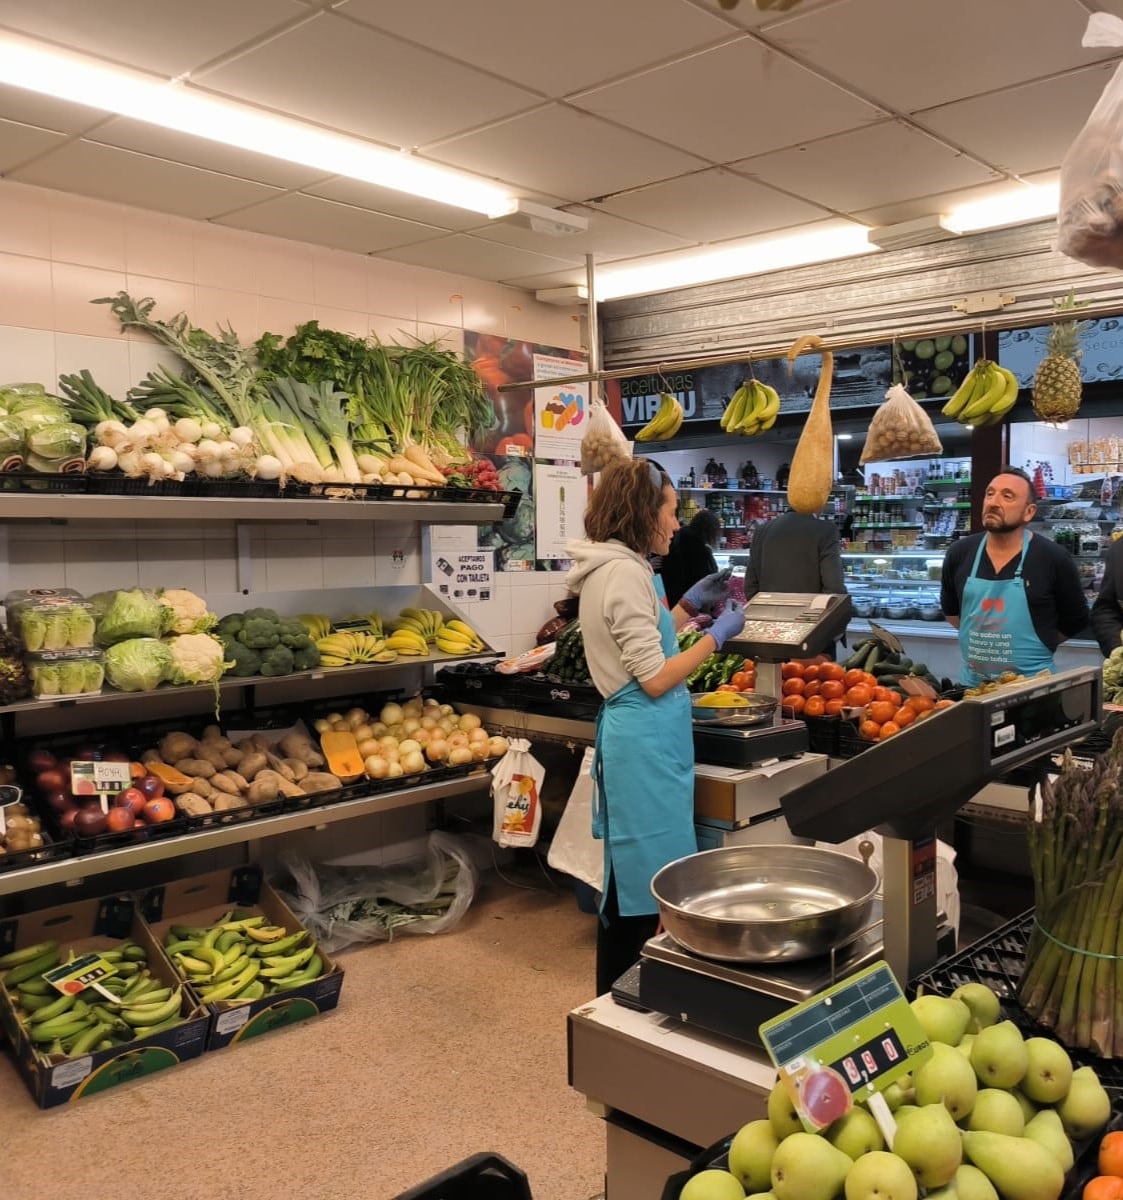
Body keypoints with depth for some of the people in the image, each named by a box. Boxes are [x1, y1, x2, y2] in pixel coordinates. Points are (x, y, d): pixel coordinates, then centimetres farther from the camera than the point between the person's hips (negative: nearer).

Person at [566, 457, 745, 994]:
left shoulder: (611, 567, 12)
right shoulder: (624, 572, -18)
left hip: (634, 735, 11)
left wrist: (689, 606, 19)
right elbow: (655, 678, -19)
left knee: (630, 877, 18)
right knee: (646, 880, -1)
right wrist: (716, 634, -9)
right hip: (646, 739, -11)